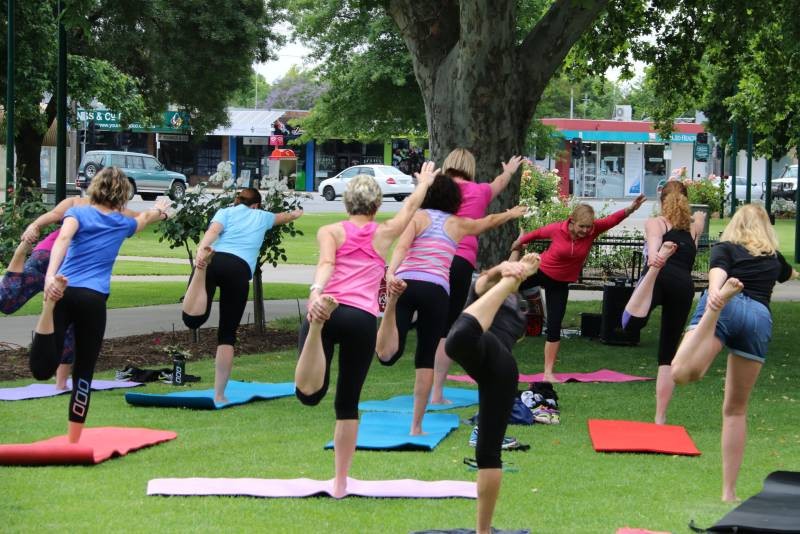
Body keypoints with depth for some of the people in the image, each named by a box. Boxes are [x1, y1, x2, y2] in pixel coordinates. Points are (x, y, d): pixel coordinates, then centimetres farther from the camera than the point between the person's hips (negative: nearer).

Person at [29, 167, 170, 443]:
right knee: (84, 371, 11)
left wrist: (50, 276, -26)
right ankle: (74, 441, 11)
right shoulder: (123, 223, 18)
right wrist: (159, 209, 66)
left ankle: (49, 306, -37)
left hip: (64, 293, -1)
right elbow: (145, 217, 43)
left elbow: (63, 239, -12)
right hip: (94, 299, 1)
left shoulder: (78, 213, 10)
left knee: (42, 368, -14)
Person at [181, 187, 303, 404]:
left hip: (215, 261, -1)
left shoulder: (225, 212, 24)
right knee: (227, 335, 10)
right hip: (240, 269, 1)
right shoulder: (261, 216, 31)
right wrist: (295, 214, 78)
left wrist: (201, 249, -17)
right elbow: (285, 217, 55)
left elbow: (213, 231, 1)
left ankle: (202, 266, -41)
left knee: (193, 319, -19)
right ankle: (219, 394, 6)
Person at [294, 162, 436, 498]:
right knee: (348, 404, 14)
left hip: (327, 310, -1)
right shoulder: (383, 234, 19)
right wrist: (424, 182, 56)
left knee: (309, 394, -15)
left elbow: (326, 263, -7)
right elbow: (410, 207, 38)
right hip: (363, 319, 1)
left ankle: (318, 322, -39)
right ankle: (341, 481, 17)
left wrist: (316, 293, -24)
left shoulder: (330, 232, 14)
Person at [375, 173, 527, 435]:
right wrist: (512, 214, 60)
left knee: (387, 354, -12)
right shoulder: (459, 224, 20)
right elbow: (490, 221, 41)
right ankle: (416, 426, 11)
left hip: (405, 283, -1)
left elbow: (401, 247, -6)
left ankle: (393, 300, -38)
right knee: (426, 359, 11)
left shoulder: (418, 217, 13)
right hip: (436, 290, 1)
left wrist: (390, 274, -21)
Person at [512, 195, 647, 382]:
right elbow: (537, 233, -4)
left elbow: (613, 219, -36)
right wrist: (519, 242, 13)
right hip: (540, 271, -2)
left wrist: (630, 209, -56)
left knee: (554, 326, 2)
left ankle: (548, 373, 8)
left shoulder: (593, 230, -21)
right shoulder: (557, 229, -24)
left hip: (560, 283, 2)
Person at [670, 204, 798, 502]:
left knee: (682, 372, -30)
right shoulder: (774, 257, 33)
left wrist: (716, 292, -23)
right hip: (760, 318, 3)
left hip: (729, 308, -3)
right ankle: (729, 491, 13)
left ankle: (723, 299, -49)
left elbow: (717, 272, -3)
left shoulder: (724, 248, 22)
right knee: (736, 408, 15)